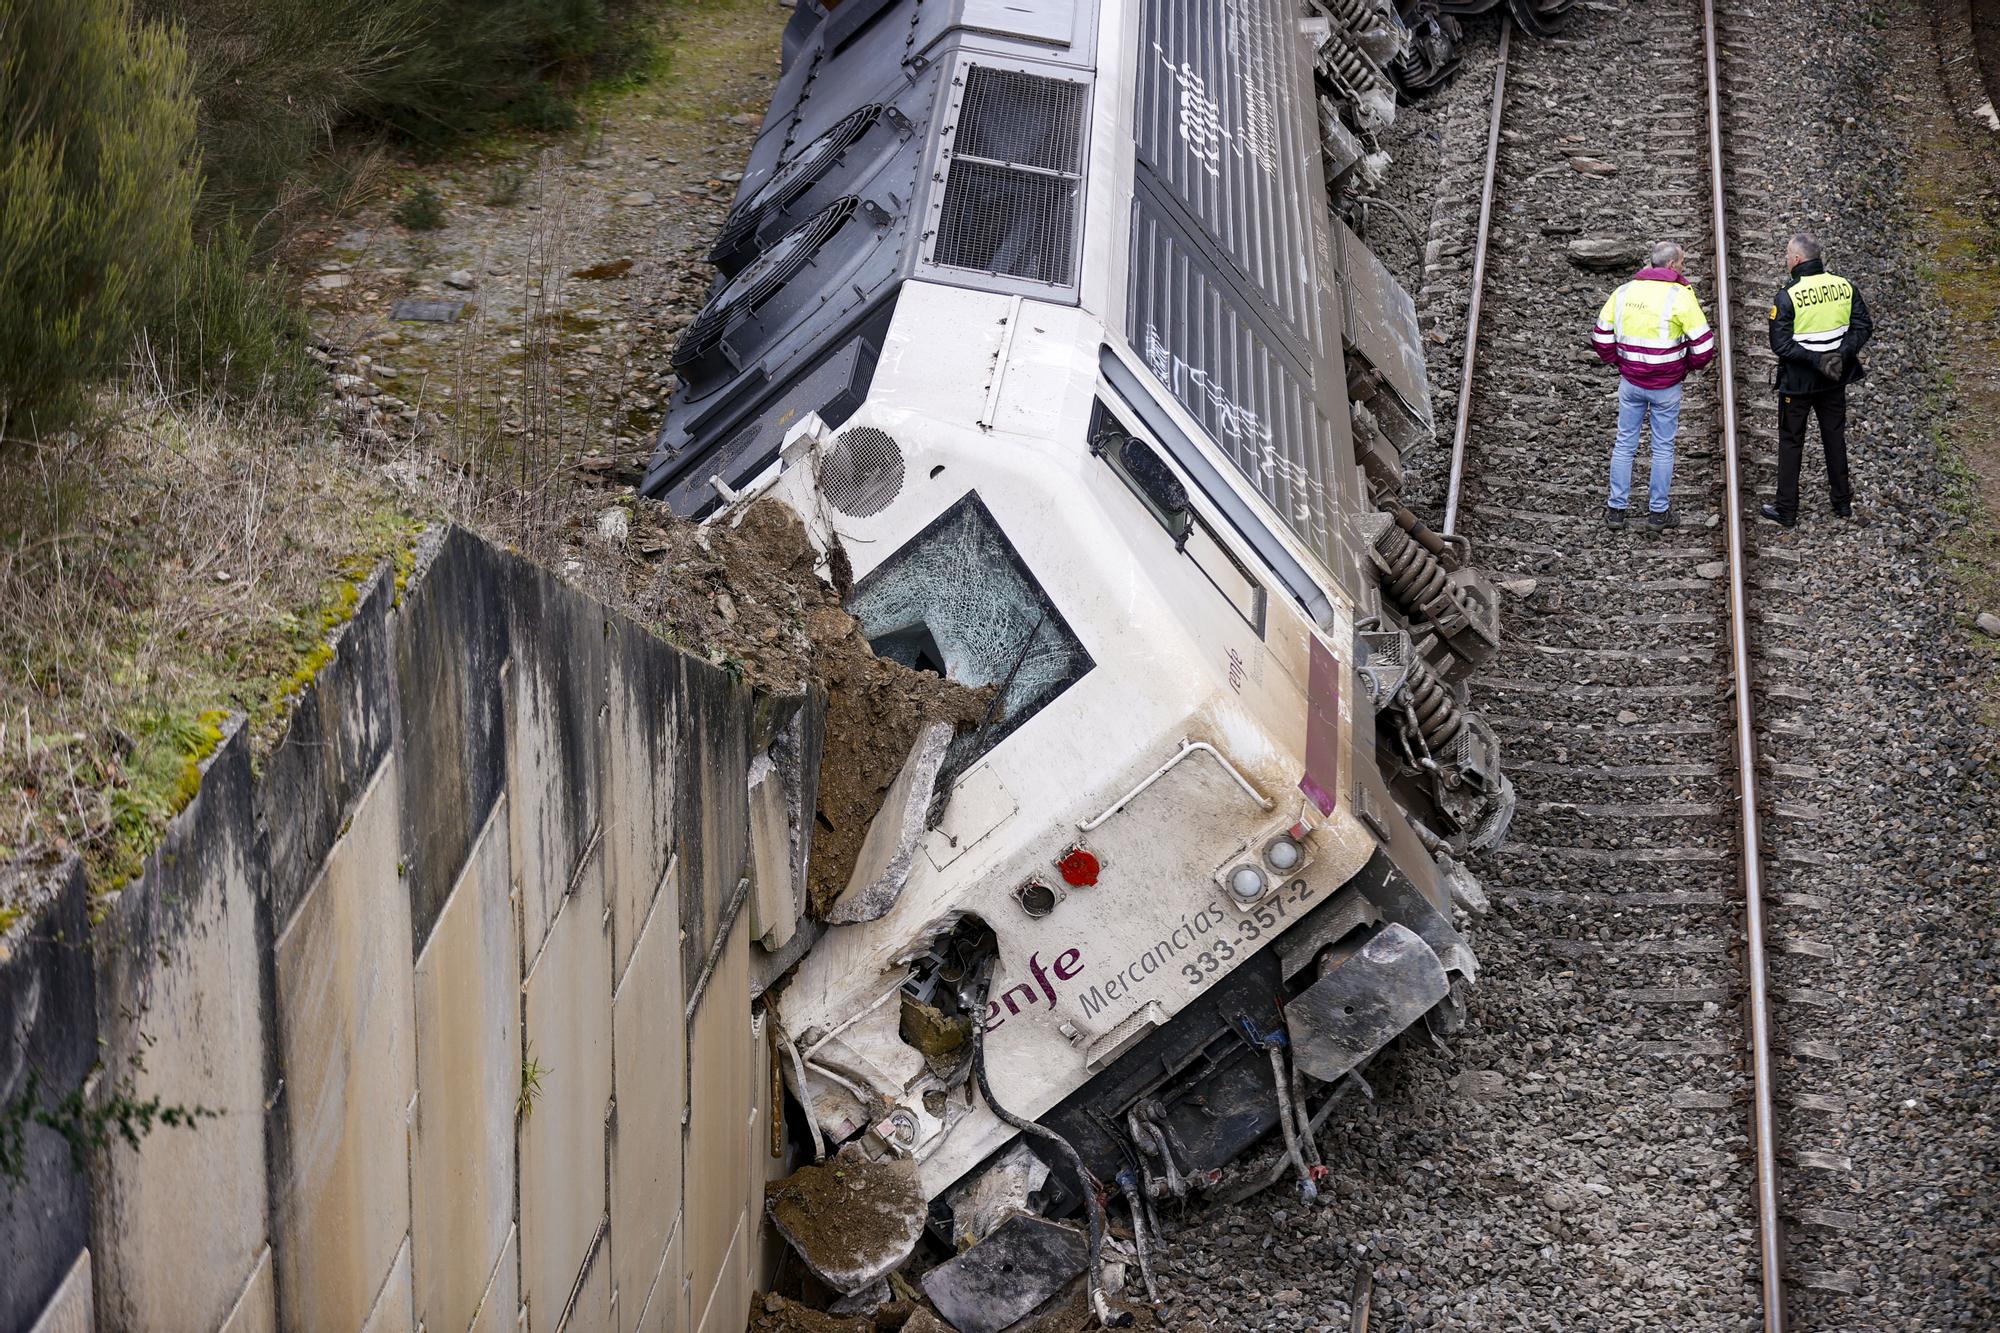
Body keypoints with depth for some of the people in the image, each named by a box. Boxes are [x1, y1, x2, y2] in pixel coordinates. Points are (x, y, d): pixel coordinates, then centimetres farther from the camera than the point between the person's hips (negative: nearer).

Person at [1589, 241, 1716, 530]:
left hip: (1630, 382, 3)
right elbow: (1703, 344, -13)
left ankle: (1616, 509, 16)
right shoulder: (1680, 296, -14)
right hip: (1666, 386, -3)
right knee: (1663, 447, 9)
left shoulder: (1623, 292, -1)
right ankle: (1658, 511, 16)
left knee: (1625, 443, 13)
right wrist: (1691, 365, 7)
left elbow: (1601, 337, 5)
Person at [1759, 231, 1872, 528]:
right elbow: (1864, 326, -2)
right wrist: (1843, 353, -10)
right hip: (1835, 380, 4)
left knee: (1791, 442, 9)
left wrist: (1814, 359, -20)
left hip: (1797, 381, -4)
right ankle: (1842, 501, 28)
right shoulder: (1844, 287, -5)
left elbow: (1780, 344, -22)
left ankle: (1786, 510, 15)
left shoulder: (1787, 296, -19)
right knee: (1835, 436, 19)